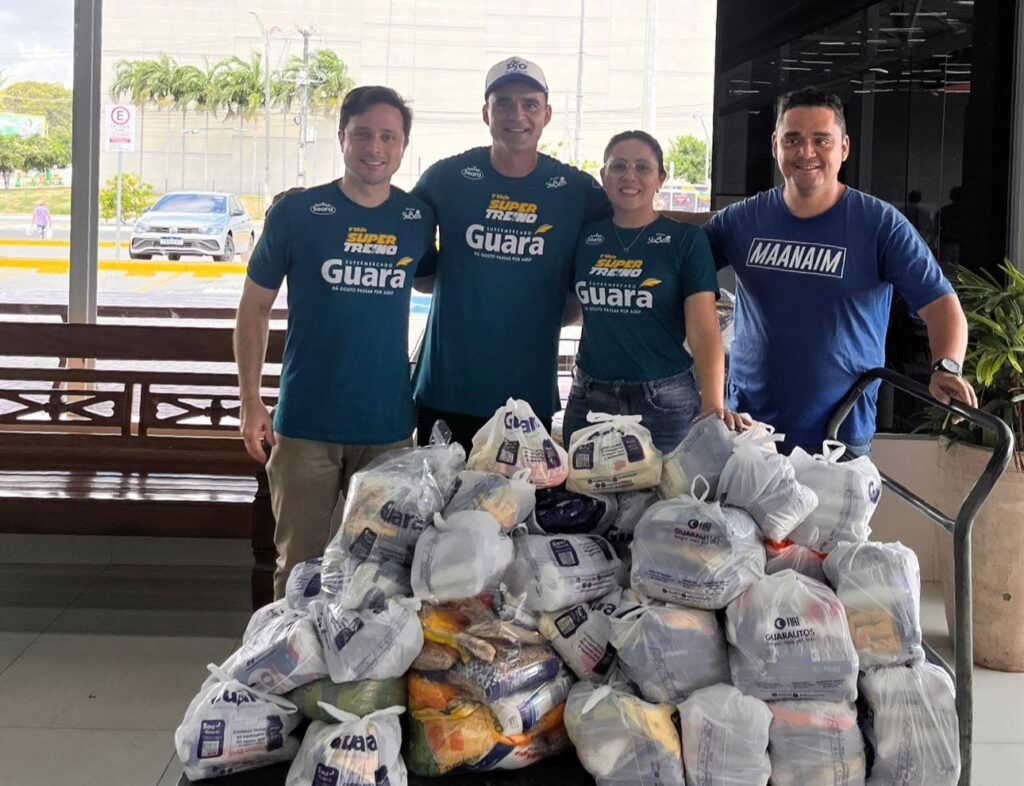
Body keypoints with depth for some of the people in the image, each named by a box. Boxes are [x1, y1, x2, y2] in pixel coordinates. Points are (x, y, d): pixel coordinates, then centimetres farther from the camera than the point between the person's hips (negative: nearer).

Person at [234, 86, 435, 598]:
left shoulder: (418, 219, 3)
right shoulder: (296, 213, -3)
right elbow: (255, 307, 3)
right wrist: (251, 402, -2)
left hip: (389, 424, 2)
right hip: (305, 422, -2)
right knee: (300, 564, 5)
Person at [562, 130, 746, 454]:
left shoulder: (686, 240, -4)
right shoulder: (586, 237, 6)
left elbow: (704, 332, -12)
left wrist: (713, 406, -25)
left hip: (664, 402, -3)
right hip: (589, 399, 3)